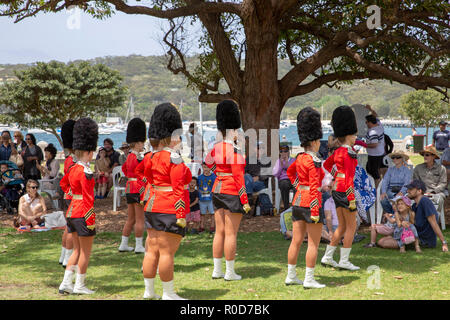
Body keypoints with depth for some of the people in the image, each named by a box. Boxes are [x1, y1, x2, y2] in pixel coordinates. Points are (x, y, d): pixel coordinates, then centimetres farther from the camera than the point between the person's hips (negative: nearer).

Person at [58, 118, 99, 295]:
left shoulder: (73, 168, 8)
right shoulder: (86, 172, -18)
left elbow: (63, 184, 27)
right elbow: (88, 199, -20)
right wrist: (91, 220, -18)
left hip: (71, 212, 9)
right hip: (83, 214, -9)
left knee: (77, 250, 16)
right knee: (86, 252, 3)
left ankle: (66, 283, 11)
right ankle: (79, 285, 9)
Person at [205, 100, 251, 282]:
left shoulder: (216, 147, 6)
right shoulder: (234, 151, -18)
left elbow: (208, 162, 28)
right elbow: (238, 177, -19)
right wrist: (245, 200, -16)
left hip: (218, 191, 8)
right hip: (233, 193, -8)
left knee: (220, 232, 12)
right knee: (231, 234, -2)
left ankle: (217, 270, 15)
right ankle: (230, 273, 2)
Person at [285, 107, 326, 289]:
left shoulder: (300, 158, 7)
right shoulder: (314, 162, -17)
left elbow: (290, 173, 28)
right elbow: (314, 187, -21)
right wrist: (315, 212, -21)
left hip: (298, 201, 8)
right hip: (311, 204, -8)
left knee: (296, 241, 11)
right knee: (313, 244, -1)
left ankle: (291, 276, 16)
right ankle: (309, 280, 0)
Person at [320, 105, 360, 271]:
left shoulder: (338, 151, 10)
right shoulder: (349, 153, -17)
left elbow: (326, 164, 27)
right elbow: (349, 178, -20)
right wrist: (352, 198, -20)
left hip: (336, 190, 9)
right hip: (345, 191, -9)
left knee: (342, 227, 15)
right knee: (351, 226, 0)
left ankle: (327, 257, 15)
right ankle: (344, 261, 2)